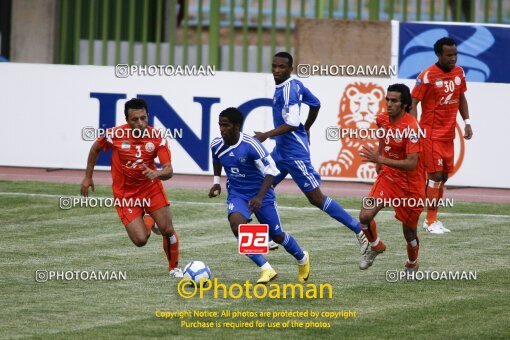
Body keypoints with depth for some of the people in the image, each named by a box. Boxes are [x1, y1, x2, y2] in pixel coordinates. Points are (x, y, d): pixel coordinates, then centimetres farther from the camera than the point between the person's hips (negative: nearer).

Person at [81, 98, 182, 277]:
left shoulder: (156, 137, -16)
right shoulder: (115, 135, -18)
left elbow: (169, 171, -18)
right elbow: (95, 148, 3)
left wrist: (157, 174, -40)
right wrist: (88, 177, 8)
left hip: (151, 187, 1)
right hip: (125, 194, -1)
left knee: (168, 230, -8)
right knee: (140, 240, -11)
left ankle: (174, 268, 21)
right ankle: (149, 223, 28)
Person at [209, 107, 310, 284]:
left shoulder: (251, 145, -26)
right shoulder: (216, 145, -10)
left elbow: (271, 170, -22)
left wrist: (259, 197, -31)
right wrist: (216, 182, 8)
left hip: (261, 194, -3)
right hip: (237, 195, 3)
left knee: (277, 236, 8)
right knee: (236, 223, -28)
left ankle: (303, 259, 42)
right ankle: (266, 269, -22)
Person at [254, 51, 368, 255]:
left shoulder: (288, 89, -19)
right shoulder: (295, 84, 9)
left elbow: (292, 124, -27)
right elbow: (315, 104, 22)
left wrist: (266, 135, -27)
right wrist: (306, 129, 34)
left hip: (294, 152, -10)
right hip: (281, 150, 10)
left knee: (316, 198, -7)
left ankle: (359, 231, -4)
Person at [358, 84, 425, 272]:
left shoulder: (411, 127, -25)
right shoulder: (382, 119, -3)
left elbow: (411, 164, -30)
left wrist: (380, 159, -34)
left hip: (410, 184, -5)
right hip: (387, 177, 5)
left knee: (409, 232, 8)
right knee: (365, 216, -16)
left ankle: (412, 264, 38)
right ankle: (375, 246, 14)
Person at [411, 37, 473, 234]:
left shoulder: (459, 72, 5)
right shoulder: (427, 76, -14)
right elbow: (413, 102, -12)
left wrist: (467, 122, 11)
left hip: (448, 133, 7)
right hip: (431, 133, -7)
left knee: (443, 176, 9)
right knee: (436, 175, -10)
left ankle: (432, 219, 18)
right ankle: (431, 221, -4)